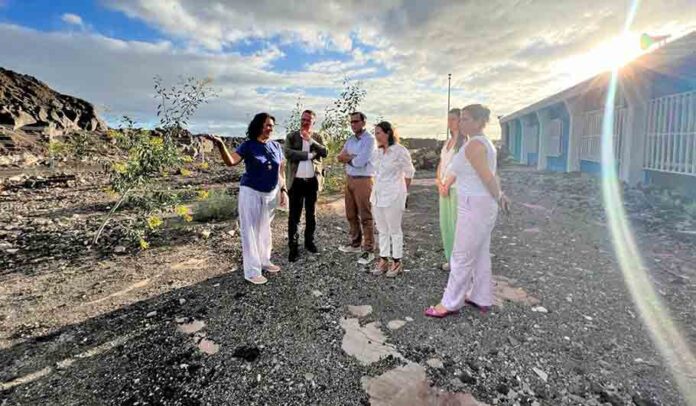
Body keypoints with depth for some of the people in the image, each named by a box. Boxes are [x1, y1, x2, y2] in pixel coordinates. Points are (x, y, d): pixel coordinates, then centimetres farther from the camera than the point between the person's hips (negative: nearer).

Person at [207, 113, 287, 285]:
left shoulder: (276, 146, 5)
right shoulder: (248, 145, -9)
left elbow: (281, 170, 10)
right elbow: (231, 161, -23)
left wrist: (283, 190, 4)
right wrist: (221, 146, -39)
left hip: (271, 194, 5)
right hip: (251, 193, -5)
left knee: (265, 229, 18)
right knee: (250, 231, 0)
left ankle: (264, 261, 34)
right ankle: (252, 271, 7)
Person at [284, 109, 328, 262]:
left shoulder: (317, 137, 9)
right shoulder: (291, 136, 3)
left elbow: (324, 153, -6)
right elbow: (287, 153, -13)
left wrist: (310, 140, -15)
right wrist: (309, 154, -14)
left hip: (313, 181, 2)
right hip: (296, 181, -2)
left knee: (311, 214, 13)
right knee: (294, 216, 0)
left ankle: (309, 241, 28)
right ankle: (293, 247, 7)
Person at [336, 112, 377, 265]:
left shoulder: (369, 139, -11)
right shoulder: (350, 140, 13)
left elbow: (360, 162, -20)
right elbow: (340, 157, 3)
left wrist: (347, 158, -3)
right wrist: (354, 157, -13)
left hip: (363, 181, -8)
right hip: (349, 179, 8)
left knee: (365, 216, -3)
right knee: (351, 214, 14)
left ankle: (368, 250, 5)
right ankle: (355, 243, 29)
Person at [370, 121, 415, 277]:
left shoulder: (400, 151, -11)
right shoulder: (378, 152, 8)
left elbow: (409, 173, -4)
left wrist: (402, 192, 3)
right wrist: (375, 190, 11)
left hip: (393, 197, -7)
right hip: (377, 196, 7)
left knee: (394, 230, 4)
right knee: (382, 230, 13)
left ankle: (397, 262, 17)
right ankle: (383, 261, 23)